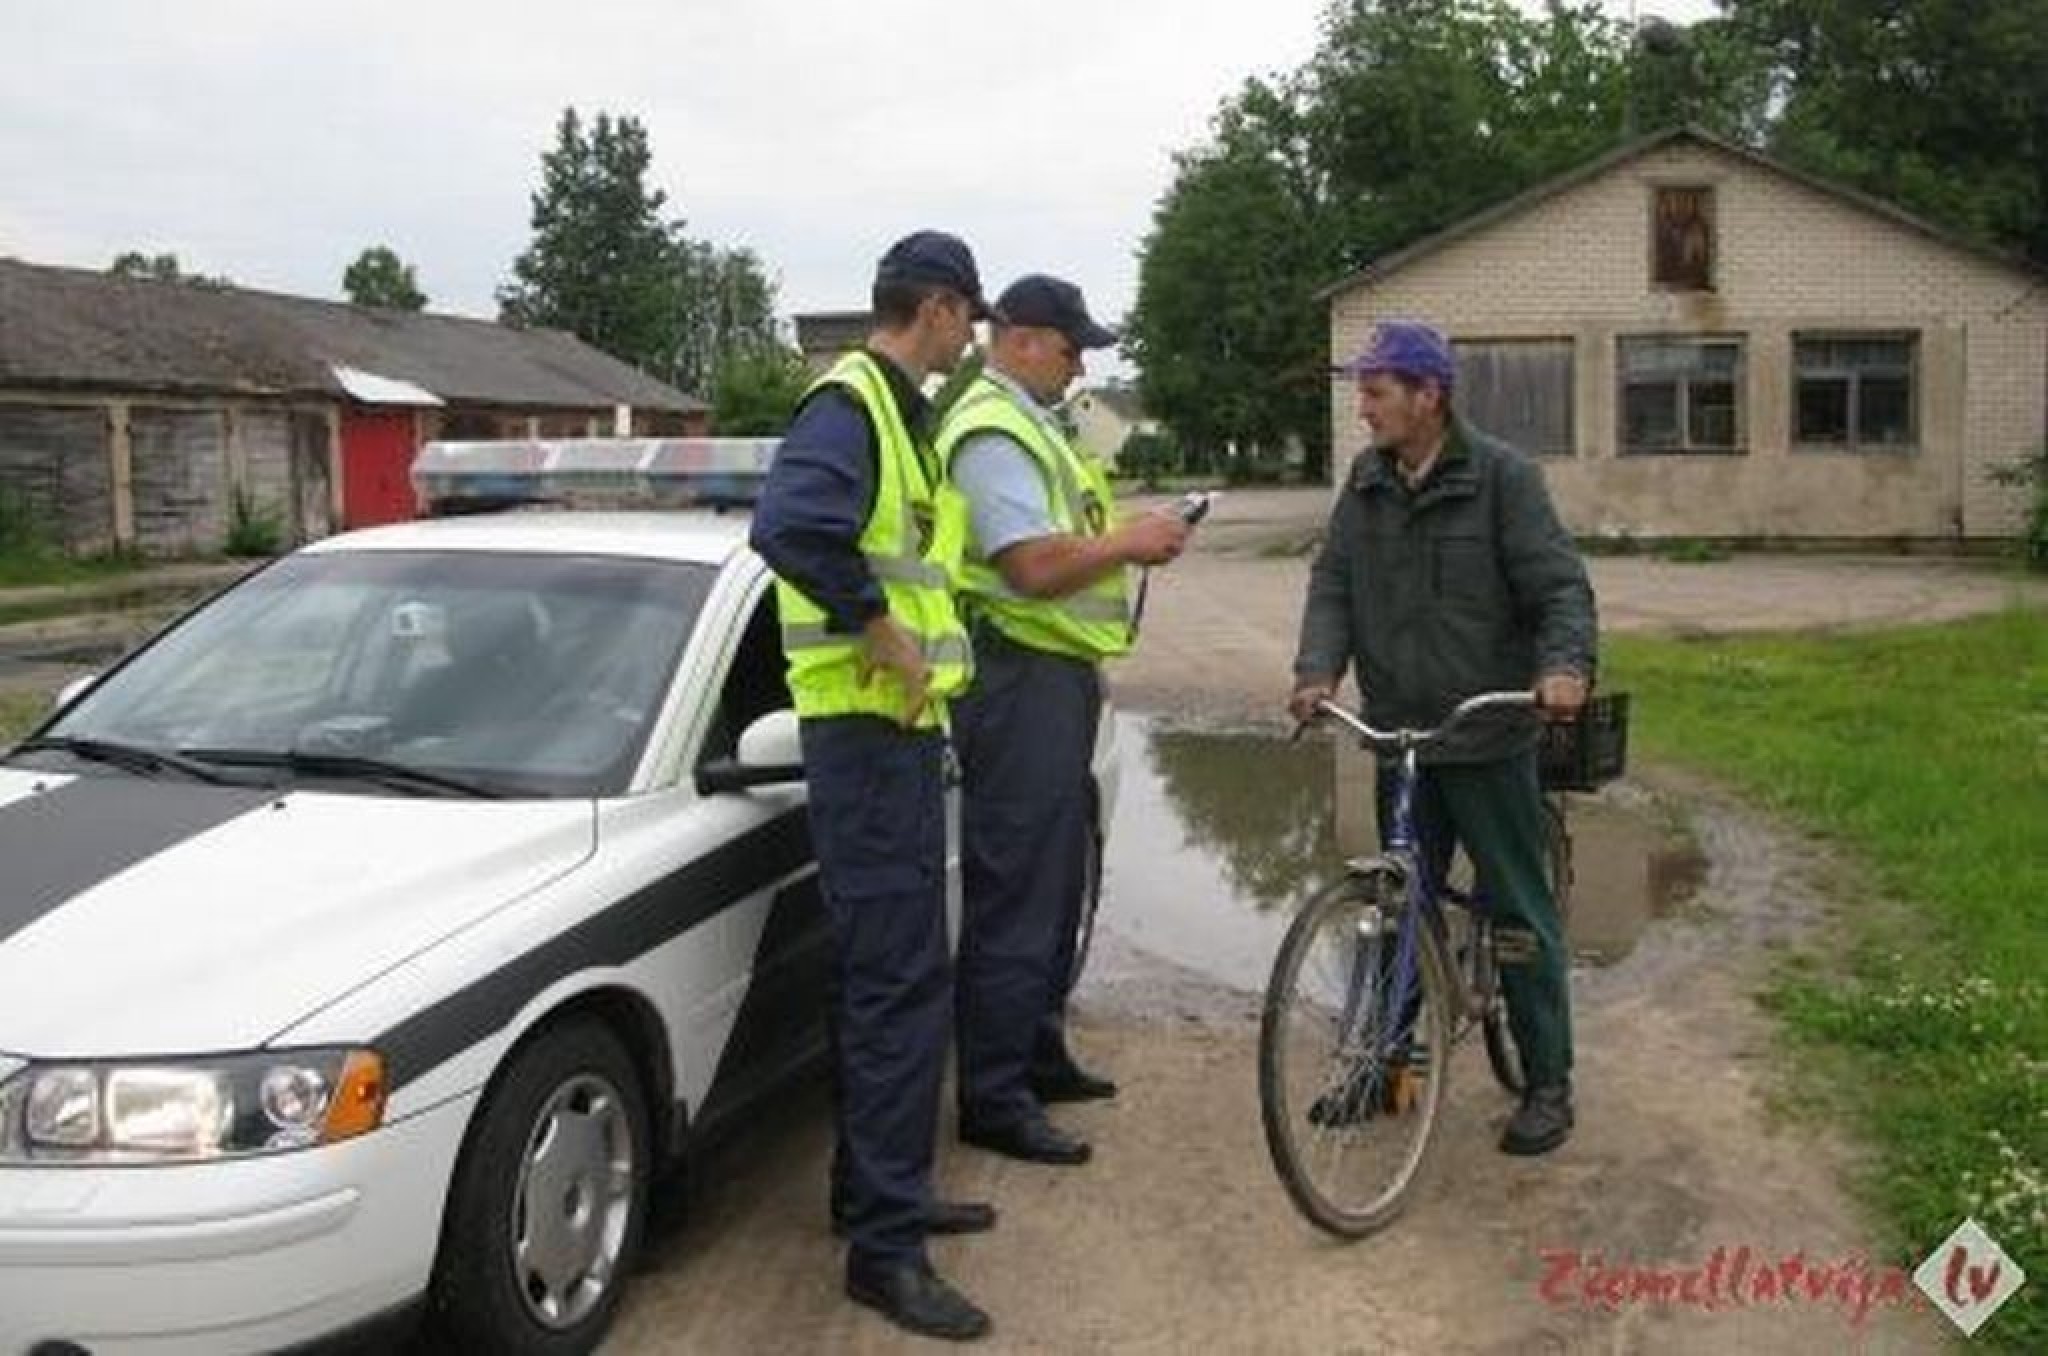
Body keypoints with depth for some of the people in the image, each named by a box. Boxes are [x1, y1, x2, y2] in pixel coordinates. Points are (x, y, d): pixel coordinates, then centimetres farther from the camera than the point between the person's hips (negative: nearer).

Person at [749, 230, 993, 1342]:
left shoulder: (894, 411, 18)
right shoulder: (848, 405, -14)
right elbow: (790, 526, -32)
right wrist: (882, 634, -25)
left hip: (899, 728, 11)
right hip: (866, 728, -11)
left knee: (883, 973, 17)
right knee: (900, 980, -9)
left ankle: (875, 1190, 29)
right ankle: (885, 1245, -2)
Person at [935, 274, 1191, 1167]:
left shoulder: (1028, 425, 20)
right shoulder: (991, 433, -14)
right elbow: (1034, 565, -24)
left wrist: (1129, 542, 11)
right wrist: (1129, 542, -12)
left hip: (1057, 676, 11)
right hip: (1021, 681, -11)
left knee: (1055, 884, 18)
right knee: (1014, 895, -8)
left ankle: (1038, 1056, 30)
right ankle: (994, 1101, -1)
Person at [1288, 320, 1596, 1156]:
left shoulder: (1502, 477, -8)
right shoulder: (1366, 483, 7)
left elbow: (1560, 586, -13)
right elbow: (1333, 583, 2)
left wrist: (1565, 665, -32)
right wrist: (1317, 669, -15)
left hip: (1490, 739, -5)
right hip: (1398, 734, 5)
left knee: (1519, 912, 4)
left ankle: (1549, 1084, 15)